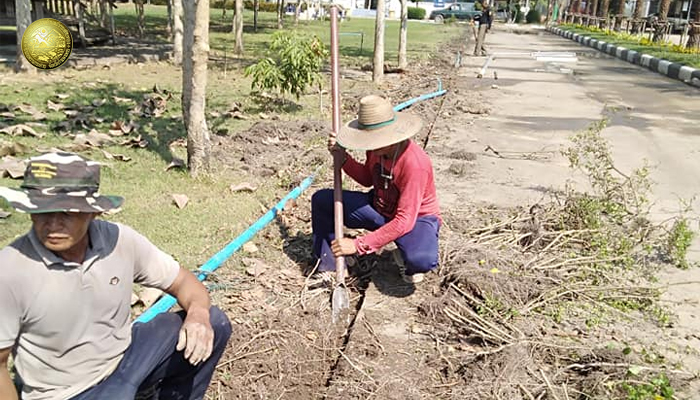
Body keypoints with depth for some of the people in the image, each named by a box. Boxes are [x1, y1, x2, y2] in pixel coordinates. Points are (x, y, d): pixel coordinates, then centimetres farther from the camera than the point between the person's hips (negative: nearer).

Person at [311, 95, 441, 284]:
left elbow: (405, 221, -33)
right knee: (321, 200, -6)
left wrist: (358, 245, -34)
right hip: (379, 209, 7)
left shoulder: (415, 163, -33)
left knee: (422, 260, -39)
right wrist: (343, 157, -10)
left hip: (416, 218, -6)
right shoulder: (377, 148, -12)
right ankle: (329, 265, 7)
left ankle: (409, 254, 1)